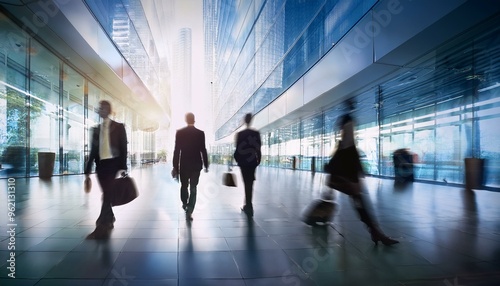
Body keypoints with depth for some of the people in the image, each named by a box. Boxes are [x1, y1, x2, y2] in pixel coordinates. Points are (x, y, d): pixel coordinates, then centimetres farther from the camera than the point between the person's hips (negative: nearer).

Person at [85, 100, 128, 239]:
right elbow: (93, 150, 12)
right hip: (100, 164, 4)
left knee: (108, 194, -7)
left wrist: (123, 167, -11)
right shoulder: (96, 129, 12)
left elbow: (123, 148, -3)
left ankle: (101, 227, -4)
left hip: (113, 163, -4)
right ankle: (109, 221, 28)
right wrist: (88, 169, 8)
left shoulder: (118, 127, 1)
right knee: (106, 194, 11)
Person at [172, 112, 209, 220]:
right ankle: (189, 211, 1)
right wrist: (206, 165, 5)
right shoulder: (200, 133, -4)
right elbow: (203, 150, -4)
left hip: (184, 165, 1)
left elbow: (176, 151, -6)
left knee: (184, 186, 20)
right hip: (196, 165, 0)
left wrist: (175, 167, -2)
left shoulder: (179, 132, -5)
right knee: (193, 188, 5)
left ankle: (185, 204, 38)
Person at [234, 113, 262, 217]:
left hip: (243, 162, -2)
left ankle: (248, 206, 1)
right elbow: (258, 148, -1)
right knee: (250, 184, 13)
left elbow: (237, 149, -7)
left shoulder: (239, 134, -6)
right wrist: (258, 160, 9)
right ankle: (248, 205, 22)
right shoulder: (256, 133, -1)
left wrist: (237, 159, 8)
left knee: (247, 184, 3)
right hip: (253, 161, 2)